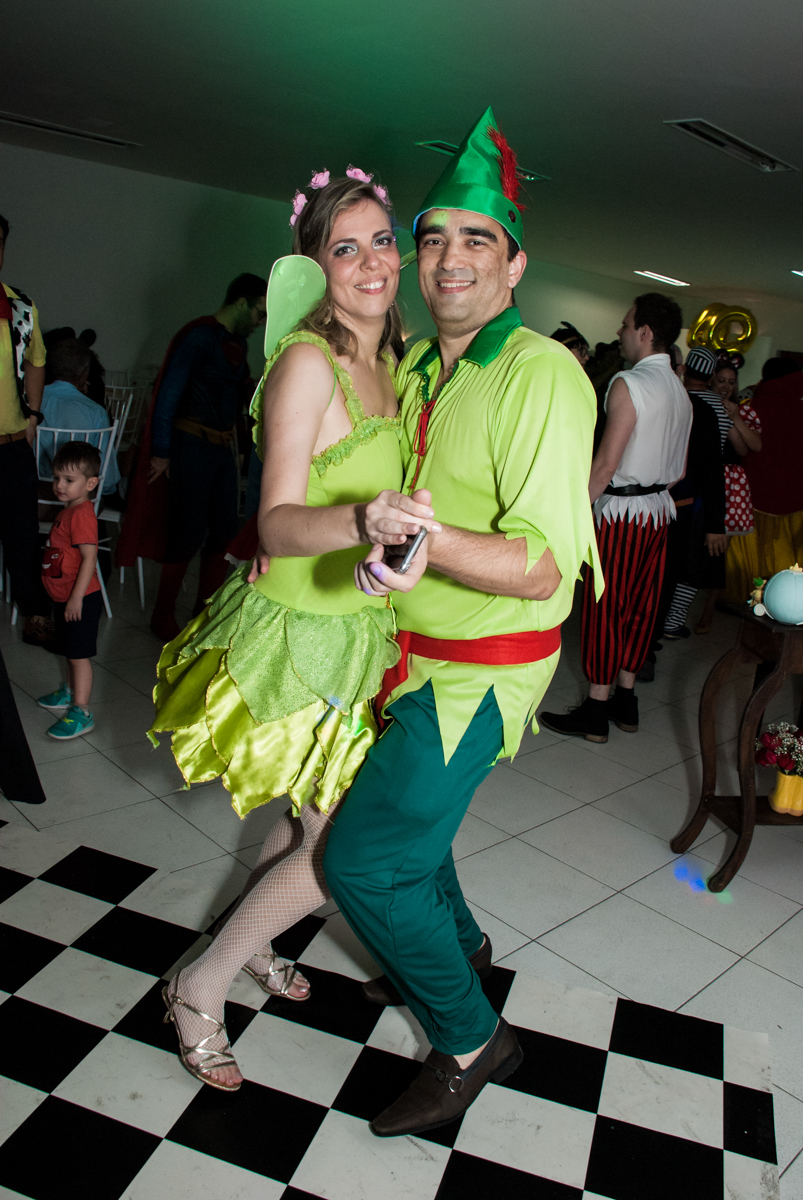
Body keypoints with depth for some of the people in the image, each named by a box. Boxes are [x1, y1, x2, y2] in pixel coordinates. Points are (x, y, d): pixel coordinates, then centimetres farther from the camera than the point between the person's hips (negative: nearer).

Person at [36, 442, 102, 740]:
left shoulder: (81, 514, -21)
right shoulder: (69, 510, 11)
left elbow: (90, 558, -26)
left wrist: (76, 598, -25)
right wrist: (67, 599, 21)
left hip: (81, 600, -10)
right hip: (65, 598, 10)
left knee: (79, 655, -4)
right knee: (71, 651, 24)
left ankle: (81, 713, 3)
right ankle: (71, 692, 41)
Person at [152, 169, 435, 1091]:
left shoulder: (388, 365, 8)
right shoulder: (308, 361, -18)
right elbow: (277, 525, -26)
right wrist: (361, 520, -44)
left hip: (357, 628, 8)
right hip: (301, 634, -8)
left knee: (328, 817, 21)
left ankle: (248, 937, 46)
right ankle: (200, 988, 22)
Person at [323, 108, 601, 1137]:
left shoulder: (542, 374, -19)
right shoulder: (416, 367, 8)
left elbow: (542, 566, -26)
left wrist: (422, 539, -40)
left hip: (480, 667, -8)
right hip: (411, 646, 9)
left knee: (363, 860, -7)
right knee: (386, 801, 22)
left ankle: (471, 1037, 18)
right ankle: (458, 943, 49)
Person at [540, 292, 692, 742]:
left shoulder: (628, 384, -14)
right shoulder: (681, 390, 12)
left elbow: (606, 463, -19)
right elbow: (681, 469, 16)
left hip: (620, 510, -8)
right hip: (659, 511, 8)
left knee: (604, 607, -2)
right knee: (640, 605, 12)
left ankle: (596, 711, 4)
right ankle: (626, 699, 22)